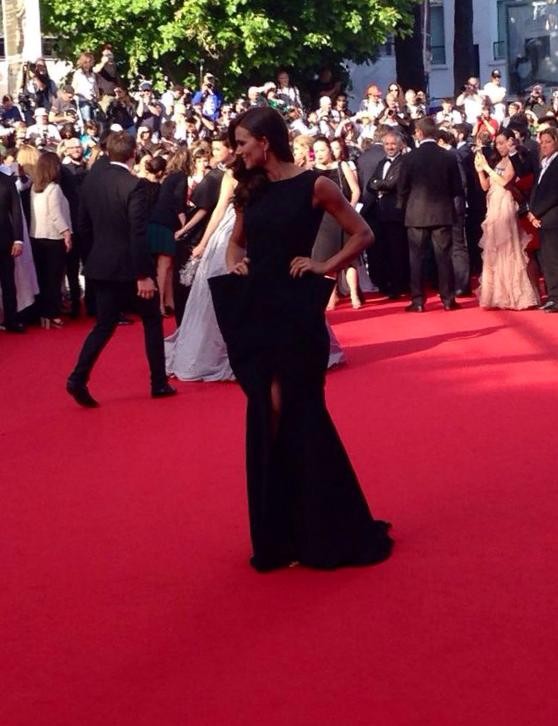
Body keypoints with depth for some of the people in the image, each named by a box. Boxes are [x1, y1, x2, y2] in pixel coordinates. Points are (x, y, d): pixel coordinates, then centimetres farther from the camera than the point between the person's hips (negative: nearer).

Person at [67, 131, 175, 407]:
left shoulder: (91, 179, 2)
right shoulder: (134, 185, -18)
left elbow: (84, 225, 10)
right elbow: (138, 235, -21)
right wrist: (144, 275, -18)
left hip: (103, 264, 5)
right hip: (131, 265, -5)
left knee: (104, 325, 10)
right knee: (152, 322, 13)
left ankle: (78, 378, -7)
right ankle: (159, 383, 18)